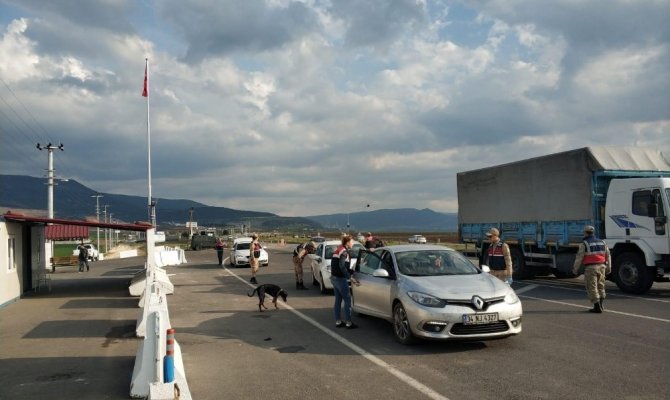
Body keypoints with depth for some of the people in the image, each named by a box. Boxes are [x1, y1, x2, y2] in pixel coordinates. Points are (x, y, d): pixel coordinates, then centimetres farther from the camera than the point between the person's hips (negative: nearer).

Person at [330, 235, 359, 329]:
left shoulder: (338, 250, 14)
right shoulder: (344, 251, -14)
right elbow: (342, 266, -25)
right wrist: (350, 277, -24)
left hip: (334, 277, 9)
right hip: (340, 279, -9)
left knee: (338, 300, 13)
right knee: (347, 299, -3)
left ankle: (338, 321, 17)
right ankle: (348, 323, -1)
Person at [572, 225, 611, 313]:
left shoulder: (584, 244, -8)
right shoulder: (602, 242, 11)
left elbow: (579, 257, -9)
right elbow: (608, 256, 15)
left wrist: (575, 269, 1)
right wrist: (608, 267, 24)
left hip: (590, 267, -6)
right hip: (601, 266, 6)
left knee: (592, 287, 0)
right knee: (600, 286, 17)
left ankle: (597, 307, -2)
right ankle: (600, 305, 20)